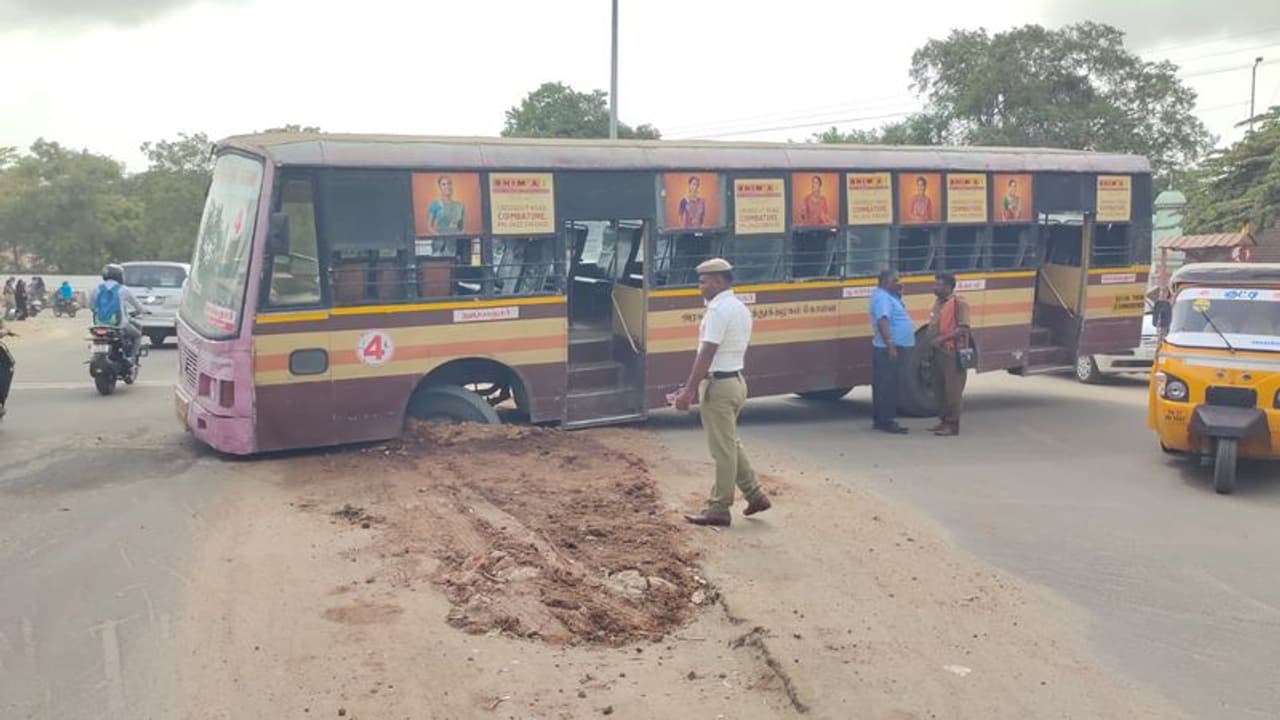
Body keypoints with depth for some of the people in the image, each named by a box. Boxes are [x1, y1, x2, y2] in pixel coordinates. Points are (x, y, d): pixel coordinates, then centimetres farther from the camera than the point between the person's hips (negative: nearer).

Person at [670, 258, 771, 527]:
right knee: (731, 443, 19)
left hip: (719, 385, -10)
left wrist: (689, 391, -21)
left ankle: (719, 509, 6)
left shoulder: (718, 310, -17)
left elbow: (706, 355, -22)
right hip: (737, 381, 10)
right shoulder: (741, 309, 13)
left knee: (722, 449, -2)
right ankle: (755, 495, 20)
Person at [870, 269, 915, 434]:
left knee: (883, 385, 12)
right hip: (889, 349, -10)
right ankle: (886, 421, -9)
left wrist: (899, 295, 12)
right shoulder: (882, 297, -14)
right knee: (888, 385, -9)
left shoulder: (889, 296, 18)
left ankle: (880, 420, 17)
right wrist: (890, 346, -31)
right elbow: (882, 322, -25)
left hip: (894, 348, 10)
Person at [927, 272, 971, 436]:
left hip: (952, 353, -9)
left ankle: (953, 424, -1)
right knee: (939, 389, 12)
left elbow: (963, 329, -18)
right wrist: (931, 343, 10)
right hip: (938, 352, 9)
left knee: (952, 389, -5)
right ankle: (944, 421, 21)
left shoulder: (958, 303, -10)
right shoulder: (938, 303, 17)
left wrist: (943, 338, -23)